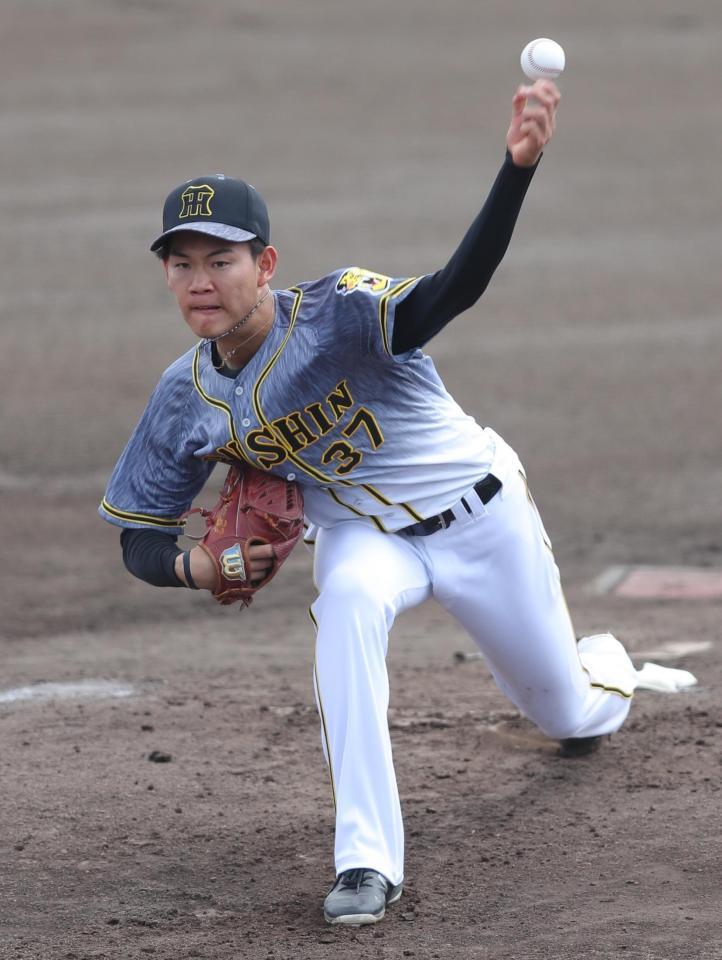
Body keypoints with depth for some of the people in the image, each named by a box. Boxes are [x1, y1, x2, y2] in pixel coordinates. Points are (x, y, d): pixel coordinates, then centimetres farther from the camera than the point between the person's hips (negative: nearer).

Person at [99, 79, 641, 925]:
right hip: (360, 534, 2)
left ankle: (606, 667, 57)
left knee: (568, 713, 14)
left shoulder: (338, 313, -31)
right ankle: (367, 861, -35)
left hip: (478, 513, -2)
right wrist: (194, 566, -28)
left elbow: (455, 289, -50)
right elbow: (139, 538, -4)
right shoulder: (185, 401, -15)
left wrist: (518, 165, -67)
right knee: (348, 600, -36)